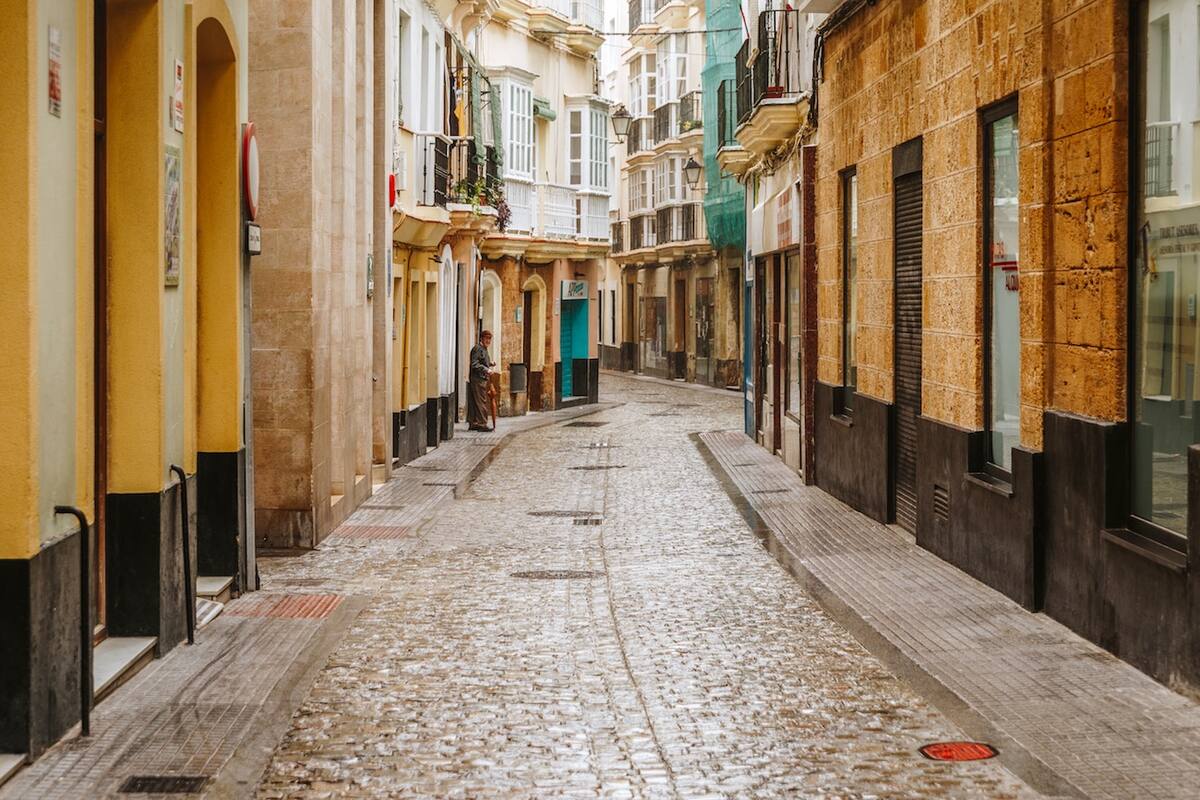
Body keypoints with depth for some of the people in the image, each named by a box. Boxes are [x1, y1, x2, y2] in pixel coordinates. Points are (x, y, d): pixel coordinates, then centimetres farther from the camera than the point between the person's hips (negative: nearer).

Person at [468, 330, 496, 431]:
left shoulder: (484, 349, 21)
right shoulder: (477, 348, -10)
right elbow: (474, 364, -18)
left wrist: (489, 365, 12)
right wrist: (486, 370, -23)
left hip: (483, 379, 10)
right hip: (478, 380, -10)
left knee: (475, 403, 11)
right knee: (481, 402, -9)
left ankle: (473, 424, 14)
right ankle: (482, 424, -8)